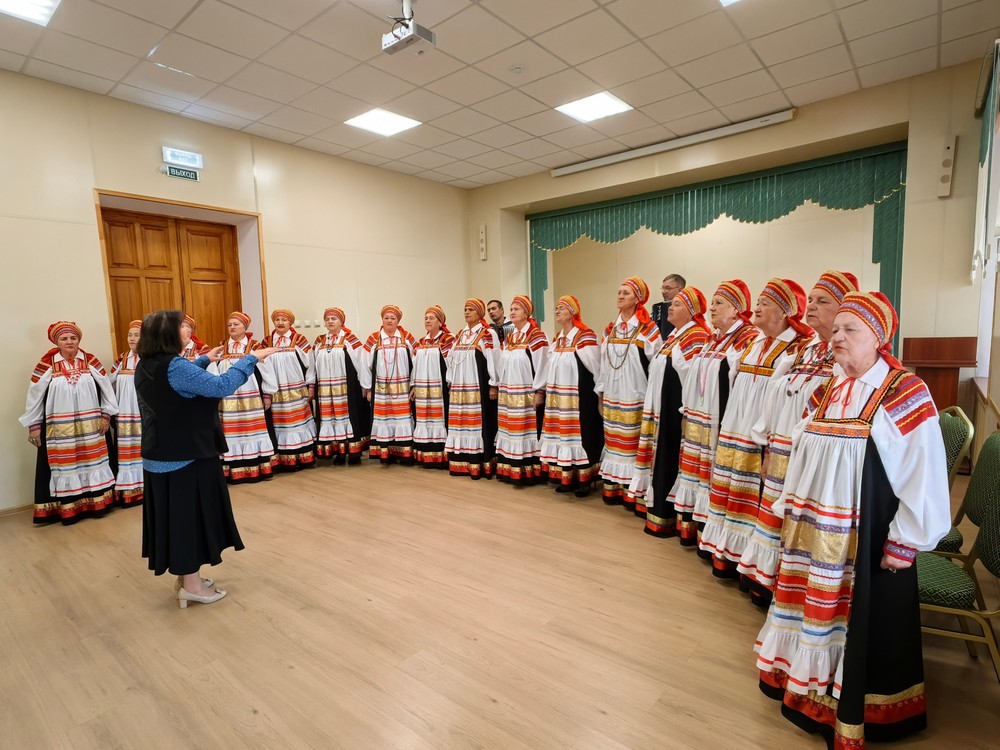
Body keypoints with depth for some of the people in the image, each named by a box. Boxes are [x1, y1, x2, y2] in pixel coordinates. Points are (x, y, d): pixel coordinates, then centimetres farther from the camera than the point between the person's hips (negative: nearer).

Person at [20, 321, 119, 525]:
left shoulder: (91, 361, 2)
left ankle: (96, 502, 20)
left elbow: (107, 388, 5)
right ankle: (67, 508, 14)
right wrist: (33, 426, 2)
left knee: (92, 462, 9)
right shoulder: (46, 364, -2)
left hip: (90, 426, 1)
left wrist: (106, 415, 1)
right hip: (59, 429, -1)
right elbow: (34, 395, 2)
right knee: (64, 465, 5)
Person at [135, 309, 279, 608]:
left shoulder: (146, 366, 7)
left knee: (176, 515, 16)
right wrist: (251, 358, -20)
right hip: (187, 456, -9)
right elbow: (221, 386, -28)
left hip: (160, 456, 9)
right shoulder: (174, 367, -23)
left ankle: (185, 576, 29)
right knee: (192, 514, 2)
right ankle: (192, 584, 12)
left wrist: (204, 360, 30)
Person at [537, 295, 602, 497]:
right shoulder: (557, 339, 14)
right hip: (557, 397, 7)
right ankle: (566, 477, 17)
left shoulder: (585, 336, -9)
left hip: (579, 396, -7)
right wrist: (541, 389, 17)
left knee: (580, 434, -2)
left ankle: (584, 479, 8)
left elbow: (595, 367, -11)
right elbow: (549, 368, 18)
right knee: (562, 434, 8)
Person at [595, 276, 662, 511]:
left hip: (635, 399, -6)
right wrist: (601, 395, 12)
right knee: (614, 440, 11)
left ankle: (633, 492, 8)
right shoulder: (610, 329, 11)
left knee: (633, 442, -1)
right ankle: (613, 488, 20)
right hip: (612, 397, 6)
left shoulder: (648, 330, -7)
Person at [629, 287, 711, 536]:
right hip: (661, 410, 9)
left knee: (672, 461, -2)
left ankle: (667, 518, 8)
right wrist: (653, 409, 18)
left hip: (677, 411, -9)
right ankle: (659, 512, 23)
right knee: (662, 460, 13)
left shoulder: (697, 337, -12)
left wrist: (687, 410, -18)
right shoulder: (673, 336, 17)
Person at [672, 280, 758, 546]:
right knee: (697, 471, 13)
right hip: (697, 422, 8)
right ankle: (691, 526, 23)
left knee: (715, 476, -3)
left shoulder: (749, 340, -10)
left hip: (720, 423, -8)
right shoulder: (713, 339, 16)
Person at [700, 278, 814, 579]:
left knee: (756, 497, -1)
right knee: (730, 492, 12)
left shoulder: (798, 350, -10)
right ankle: (727, 553, 24)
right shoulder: (752, 345, 14)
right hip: (734, 433, 8)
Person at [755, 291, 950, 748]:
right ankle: (812, 688, 37)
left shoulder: (905, 394, -12)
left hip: (869, 535, -6)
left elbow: (924, 479, -14)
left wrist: (904, 545, -14)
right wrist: (791, 509, 14)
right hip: (819, 531, 6)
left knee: (865, 621, 8)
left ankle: (854, 712, 27)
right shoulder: (829, 391, 8)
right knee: (819, 609, 18)